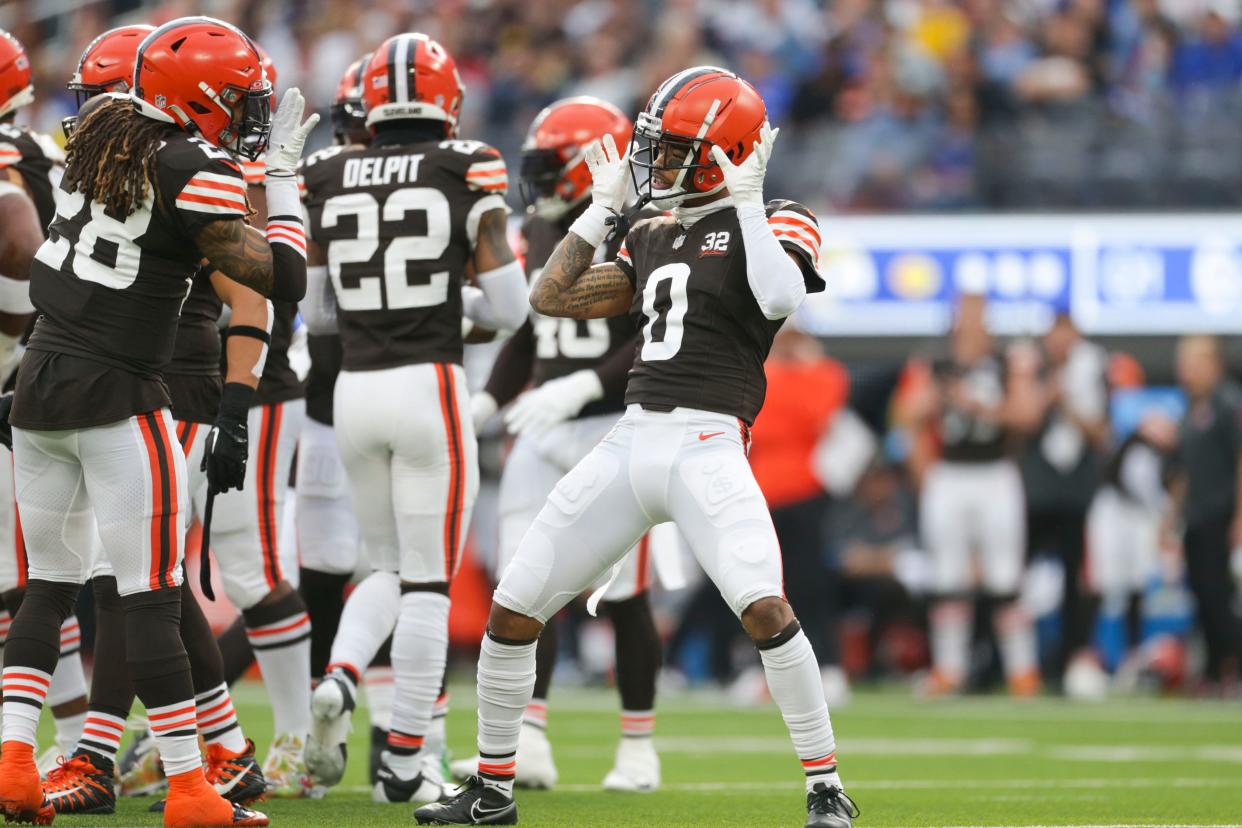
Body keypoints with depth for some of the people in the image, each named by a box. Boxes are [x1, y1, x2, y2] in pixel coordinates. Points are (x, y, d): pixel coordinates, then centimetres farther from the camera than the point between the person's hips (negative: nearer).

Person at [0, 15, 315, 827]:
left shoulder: (102, 136, 5)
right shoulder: (196, 175, -15)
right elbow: (285, 280, -15)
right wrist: (284, 176, -4)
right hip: (117, 399, -7)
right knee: (153, 601, -2)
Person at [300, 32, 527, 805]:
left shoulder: (329, 178, 6)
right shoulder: (468, 170, -4)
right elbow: (509, 308, -3)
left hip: (354, 388, 4)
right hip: (430, 385, -4)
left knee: (389, 566, 20)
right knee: (428, 580, 5)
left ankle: (338, 682, -6)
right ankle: (406, 761, 5)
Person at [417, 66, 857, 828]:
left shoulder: (775, 224, 1)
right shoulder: (654, 238, 20)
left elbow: (781, 296, -21)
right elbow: (553, 297, 19)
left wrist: (747, 201, -14)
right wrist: (604, 208, 16)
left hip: (707, 445, -7)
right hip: (631, 443, 7)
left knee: (765, 608, -27)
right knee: (512, 611, 6)